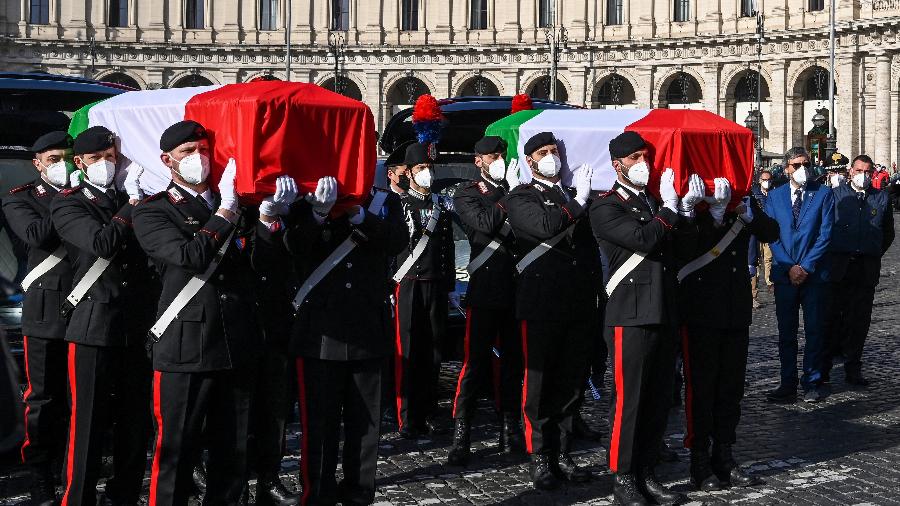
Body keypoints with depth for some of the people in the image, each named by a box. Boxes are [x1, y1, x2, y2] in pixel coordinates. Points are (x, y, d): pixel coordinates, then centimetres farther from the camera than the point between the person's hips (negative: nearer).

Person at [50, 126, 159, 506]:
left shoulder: (133, 202, 16)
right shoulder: (68, 204, 2)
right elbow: (102, 243, -15)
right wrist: (132, 204, -8)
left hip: (138, 328, 4)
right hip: (94, 328, -4)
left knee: (136, 424, 9)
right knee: (89, 424, -2)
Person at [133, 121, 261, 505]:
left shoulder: (235, 204, 16)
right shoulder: (152, 212, 0)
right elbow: (190, 256, -17)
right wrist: (226, 210, -13)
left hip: (237, 347, 5)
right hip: (185, 352, -5)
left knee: (234, 451, 11)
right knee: (177, 451, 2)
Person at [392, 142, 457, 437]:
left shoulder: (442, 204, 13)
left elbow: (448, 248, 16)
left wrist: (451, 287, 14)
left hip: (437, 285, 4)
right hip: (408, 284, -4)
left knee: (432, 350, 6)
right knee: (407, 352, -3)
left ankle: (428, 415, 14)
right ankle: (407, 419, 0)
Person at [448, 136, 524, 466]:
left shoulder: (514, 189, 16)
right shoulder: (466, 195, 4)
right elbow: (485, 222, -16)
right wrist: (509, 193, -9)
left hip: (517, 290, 5)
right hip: (486, 292, -5)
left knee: (513, 363, 10)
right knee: (475, 364, -7)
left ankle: (510, 431, 19)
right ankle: (460, 436, -5)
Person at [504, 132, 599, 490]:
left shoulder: (575, 196, 19)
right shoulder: (521, 198, 4)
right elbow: (543, 226, -17)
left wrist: (594, 294, 16)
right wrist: (578, 202, -8)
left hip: (579, 306, 5)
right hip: (542, 306, -5)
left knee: (571, 381, 7)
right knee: (539, 382, 0)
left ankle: (563, 454, 16)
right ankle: (540, 458, 6)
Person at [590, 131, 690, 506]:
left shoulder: (654, 203, 20)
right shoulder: (607, 207, -4)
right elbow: (643, 239, -18)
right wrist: (669, 208, -7)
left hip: (664, 315, 7)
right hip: (631, 316, -7)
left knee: (659, 399, 10)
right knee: (628, 400, -2)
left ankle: (646, 473, 18)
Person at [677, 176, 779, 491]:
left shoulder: (744, 200, 7)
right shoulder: (688, 203, -8)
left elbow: (771, 232, -7)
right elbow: (686, 250, -22)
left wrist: (746, 212, -22)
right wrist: (714, 213, -31)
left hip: (737, 311, 5)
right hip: (700, 311, -5)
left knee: (732, 386, 11)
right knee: (700, 386, 2)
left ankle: (724, 456, 21)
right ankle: (700, 462, 11)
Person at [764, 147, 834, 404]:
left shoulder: (823, 194, 1)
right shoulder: (775, 196, 8)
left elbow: (826, 233, -4)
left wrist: (806, 266, -11)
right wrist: (789, 267, -7)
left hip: (814, 273, -2)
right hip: (784, 273, 2)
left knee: (814, 330, 3)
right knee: (786, 332, 5)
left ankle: (812, 384, 11)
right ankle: (787, 385, 10)